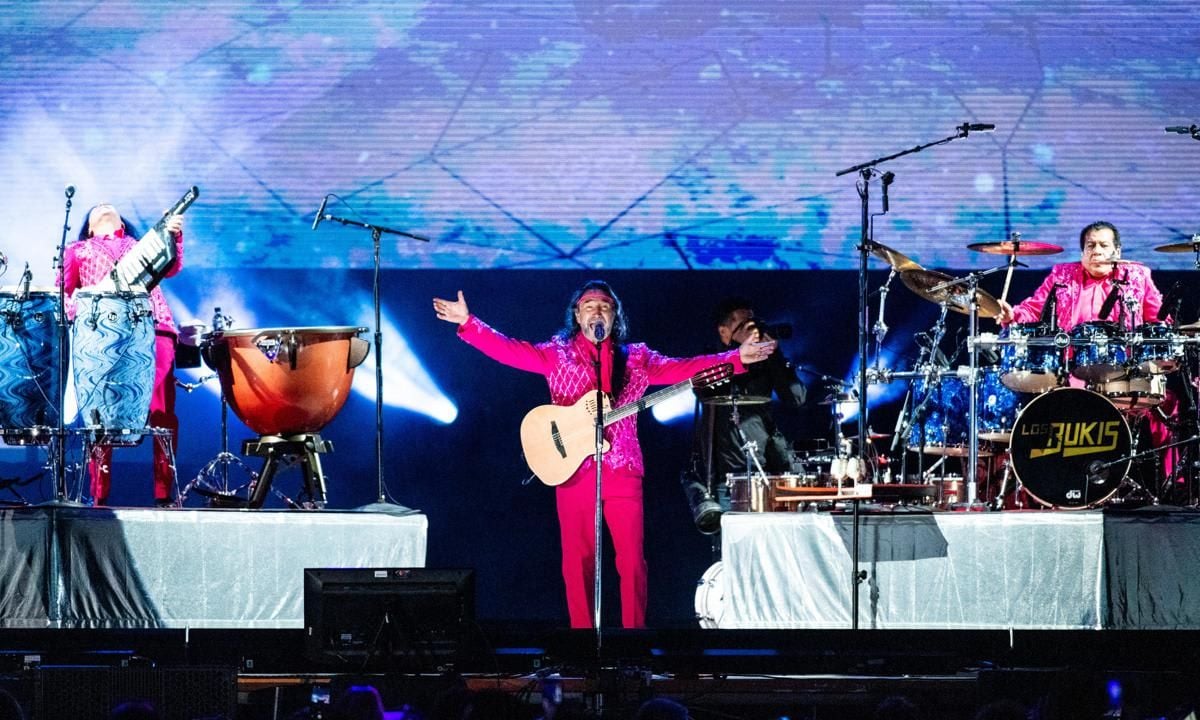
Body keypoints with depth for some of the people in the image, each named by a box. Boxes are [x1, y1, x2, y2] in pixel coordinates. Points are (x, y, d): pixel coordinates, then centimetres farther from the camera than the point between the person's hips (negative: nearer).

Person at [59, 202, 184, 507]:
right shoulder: (80, 250, 27)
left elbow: (171, 267, 15)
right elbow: (64, 288, 14)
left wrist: (174, 237, -4)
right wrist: (77, 316, -7)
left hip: (153, 330, 1)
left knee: (163, 413, -7)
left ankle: (164, 493, -4)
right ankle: (99, 495, -6)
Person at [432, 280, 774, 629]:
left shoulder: (636, 358, 11)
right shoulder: (556, 353, 8)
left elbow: (681, 368, 3)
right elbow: (509, 350, -2)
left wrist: (736, 358, -8)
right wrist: (468, 323, -15)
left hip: (622, 470, 1)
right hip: (573, 469, -1)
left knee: (631, 558, -4)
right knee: (578, 558, 1)